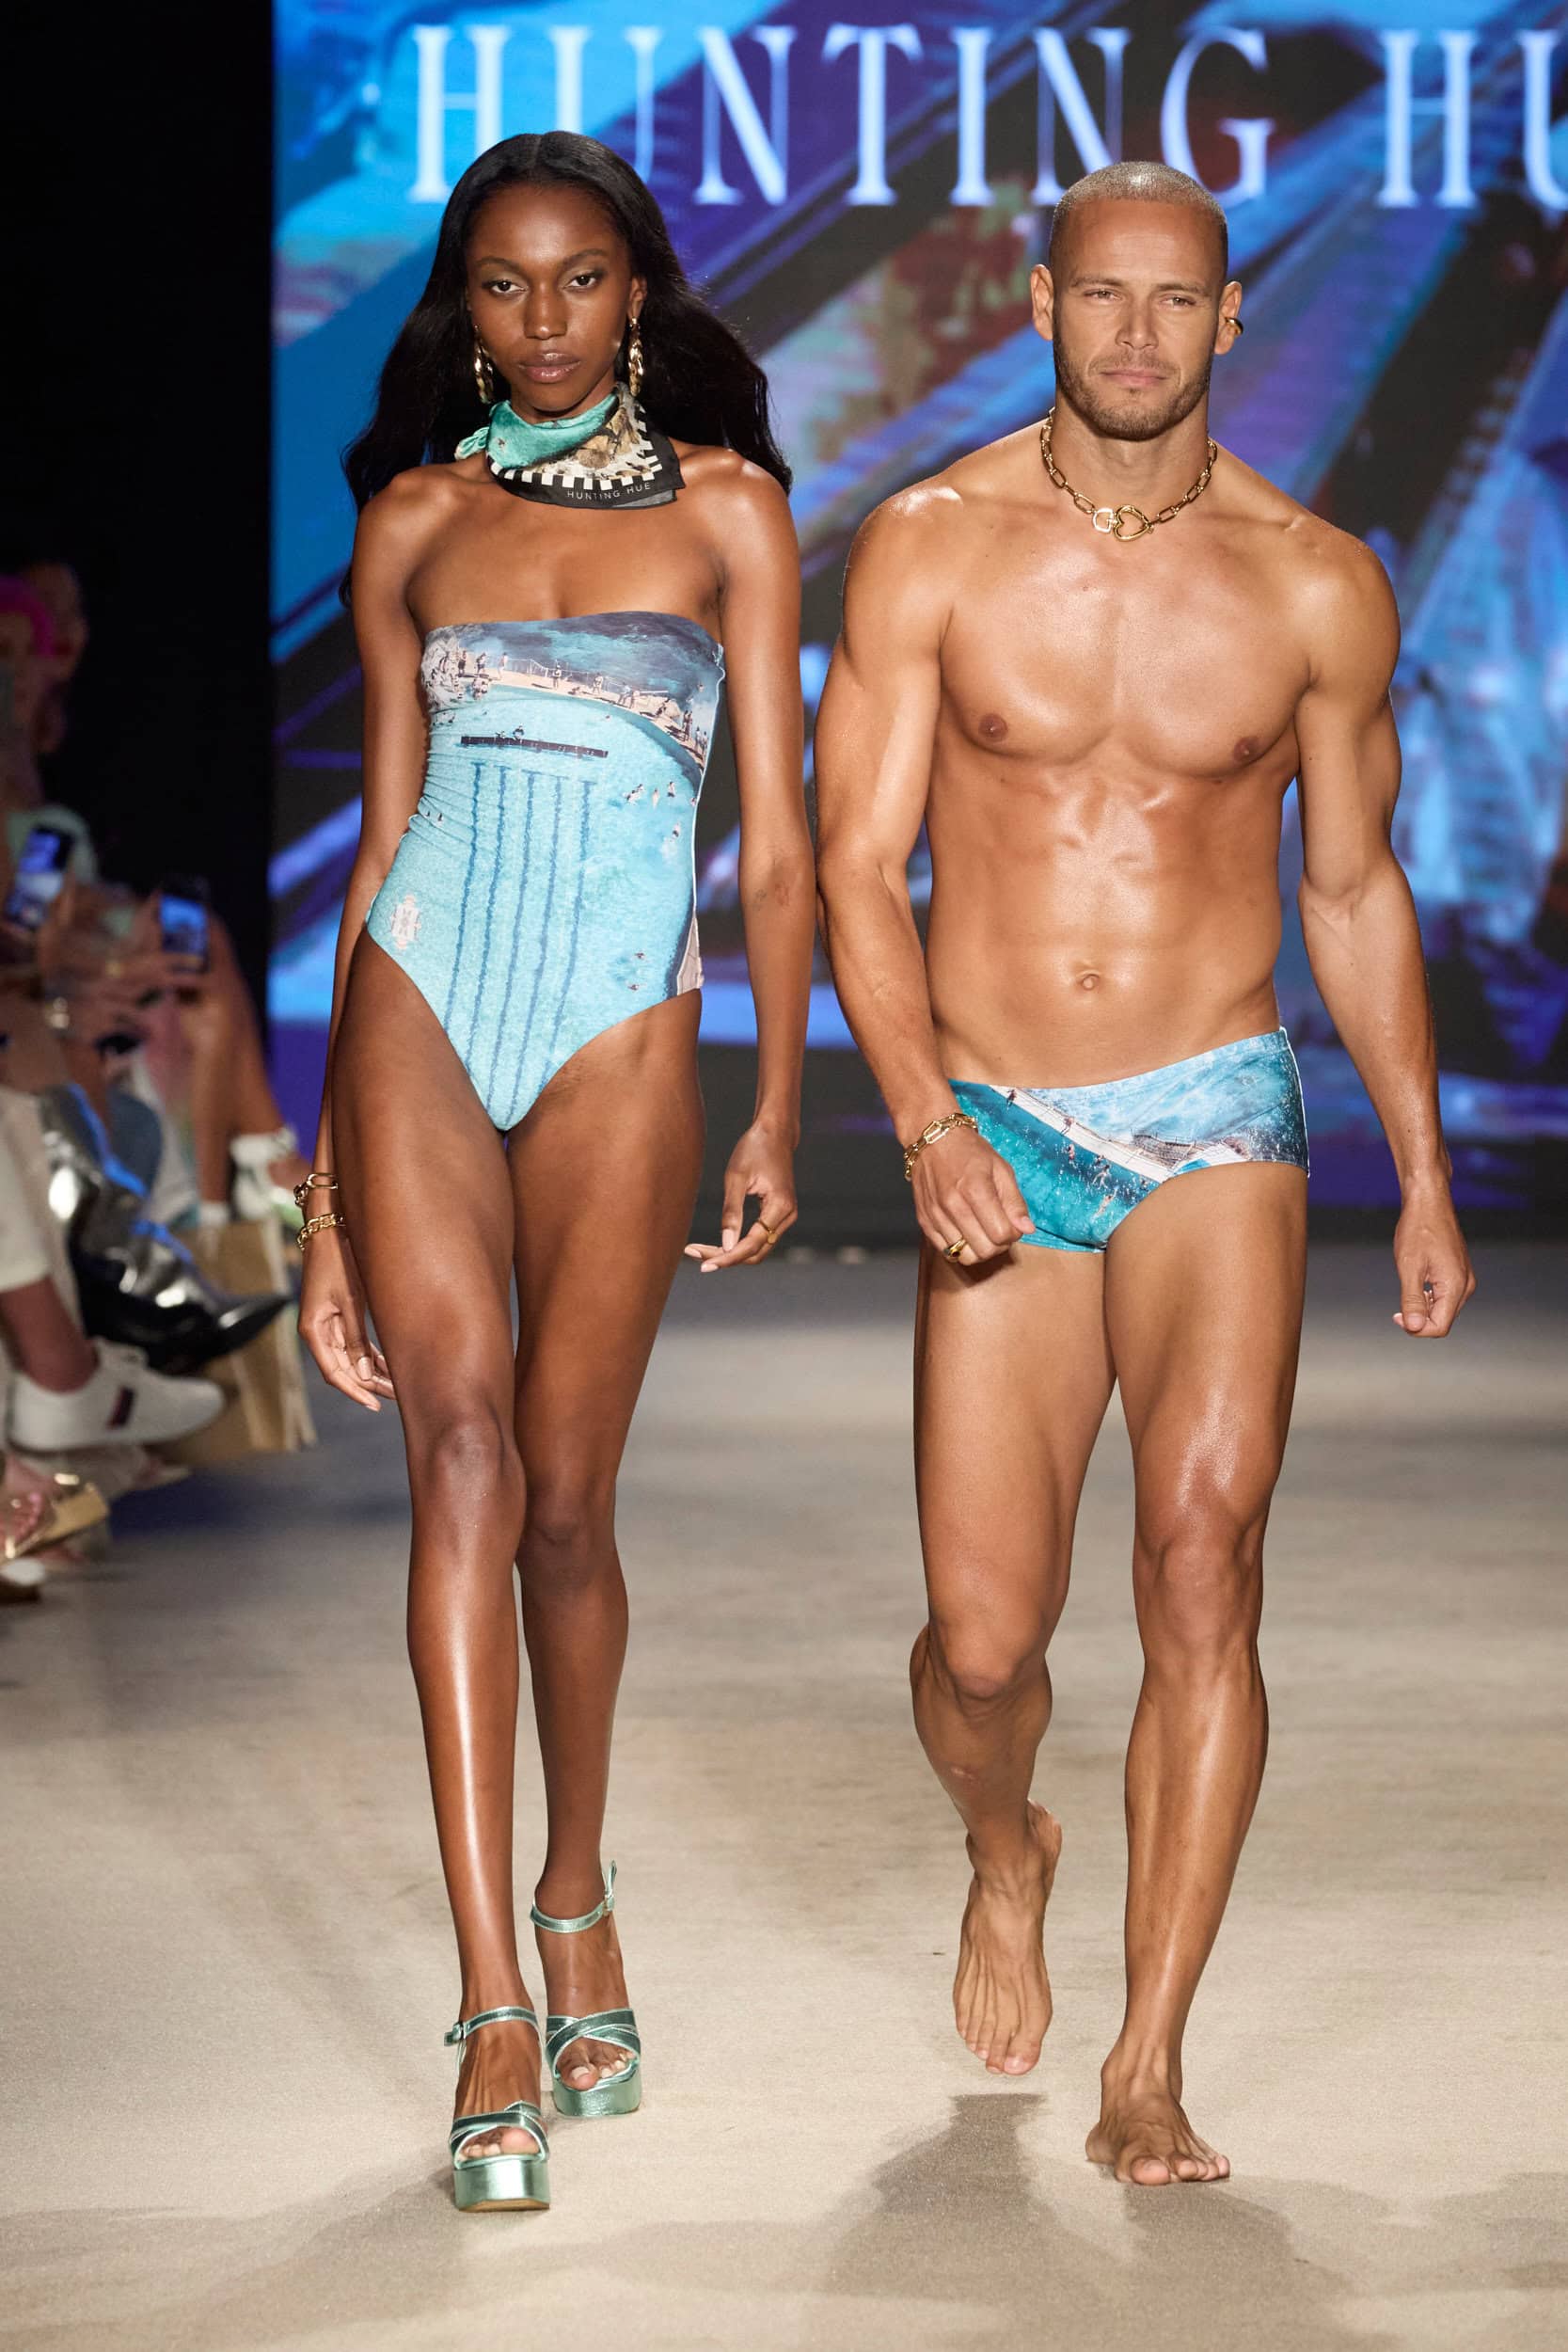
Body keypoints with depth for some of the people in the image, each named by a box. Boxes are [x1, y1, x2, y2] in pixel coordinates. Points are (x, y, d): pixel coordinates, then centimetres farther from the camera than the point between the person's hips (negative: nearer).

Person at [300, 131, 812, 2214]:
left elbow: (778, 840, 5)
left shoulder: (725, 510, 6)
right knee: (464, 1448, -15)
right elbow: (382, 836, 14)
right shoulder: (415, 520, 12)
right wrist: (326, 1185, 12)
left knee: (563, 1499, 0)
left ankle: (576, 1902, 27)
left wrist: (779, 1109, -5)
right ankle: (497, 2007, -18)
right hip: (418, 1000, 1)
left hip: (622, 1028, -1)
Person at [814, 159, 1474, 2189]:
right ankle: (1005, 1850, 37)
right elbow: (856, 863, -4)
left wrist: (1425, 1176, 14)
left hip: (1215, 1124, 0)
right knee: (984, 1641, 0)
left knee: (1203, 1557, -20)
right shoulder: (930, 550, -2)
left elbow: (1353, 888, 12)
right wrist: (925, 1127, -18)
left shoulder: (1315, 586, 1)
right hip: (997, 1143, 1)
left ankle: (1147, 2075, -13)